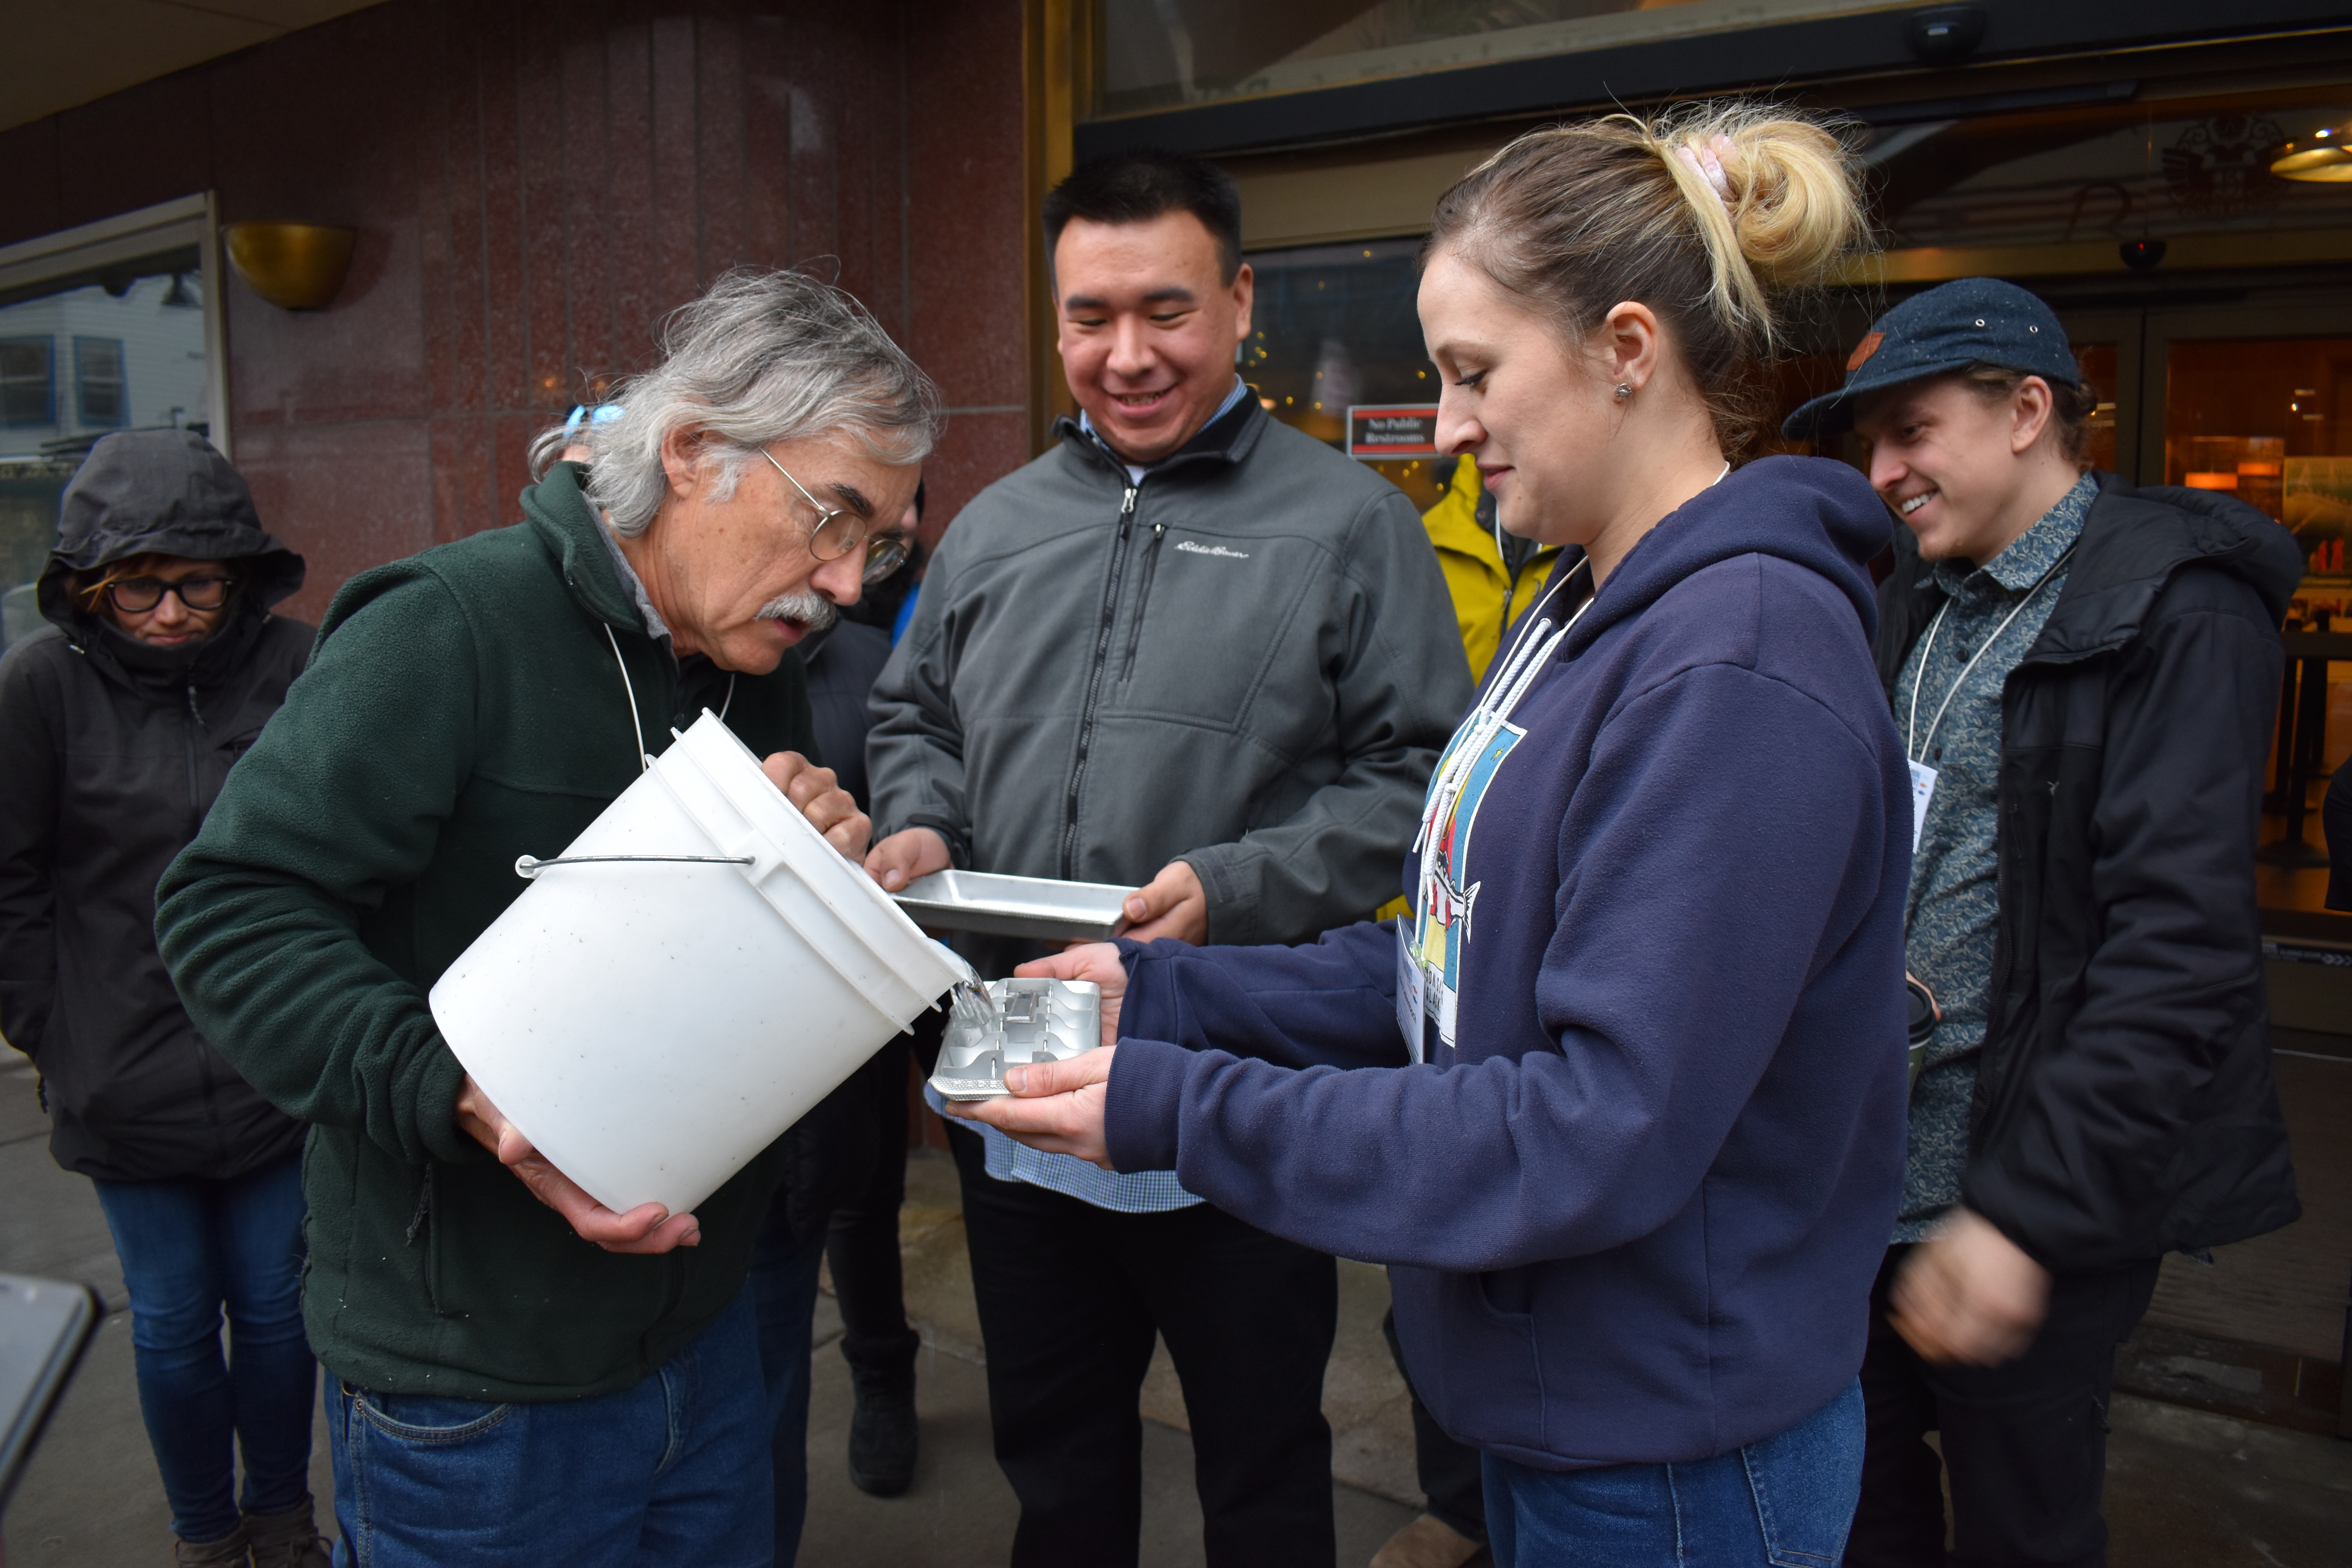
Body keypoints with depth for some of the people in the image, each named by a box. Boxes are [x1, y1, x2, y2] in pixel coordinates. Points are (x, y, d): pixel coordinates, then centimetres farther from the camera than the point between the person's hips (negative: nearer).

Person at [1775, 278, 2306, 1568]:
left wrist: (2026, 1214, -25)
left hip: (2041, 1190, -6)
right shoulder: (1915, 603, 11)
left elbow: (2179, 952, -22)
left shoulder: (2181, 618, -14)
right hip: (1870, 1167, 7)